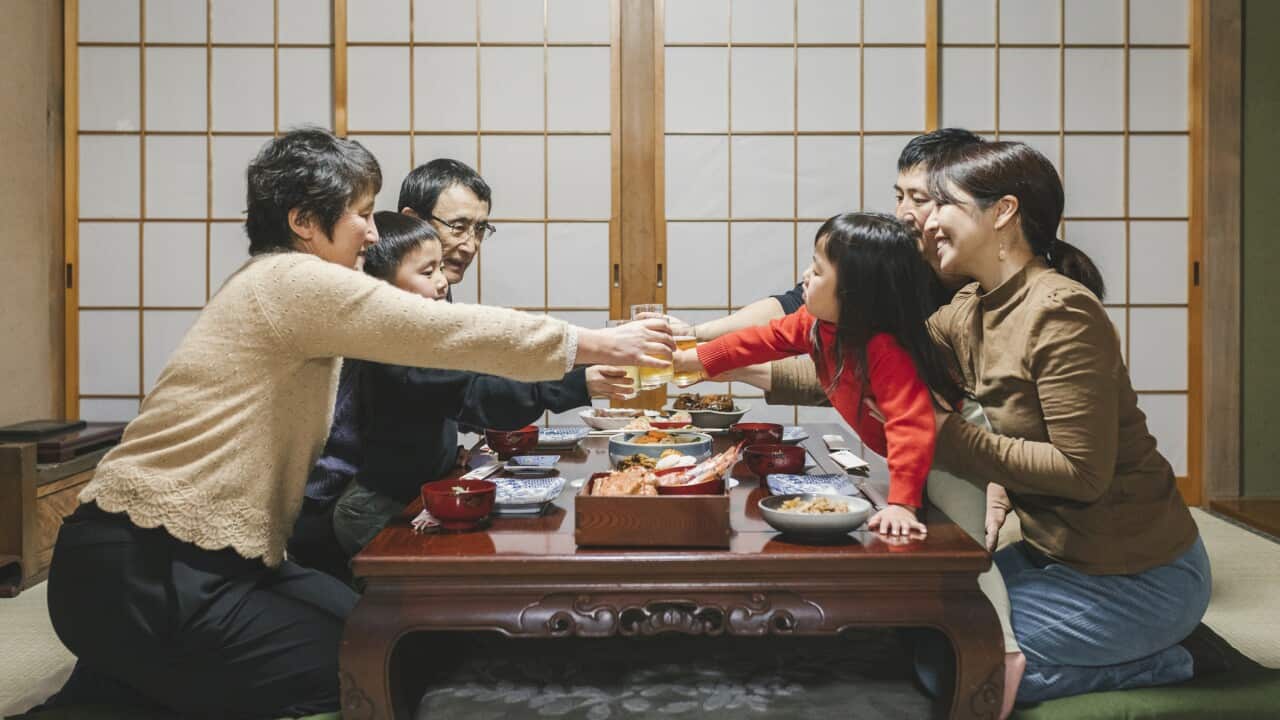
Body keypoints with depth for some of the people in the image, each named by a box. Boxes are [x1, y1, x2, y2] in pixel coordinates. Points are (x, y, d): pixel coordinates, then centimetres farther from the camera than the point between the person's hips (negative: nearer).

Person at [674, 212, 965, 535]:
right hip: (891, 453, 7)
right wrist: (687, 360, 1)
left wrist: (902, 504, -52)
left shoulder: (886, 352, -37)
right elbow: (767, 339, 1)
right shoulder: (815, 322, -11)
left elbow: (910, 428, -44)